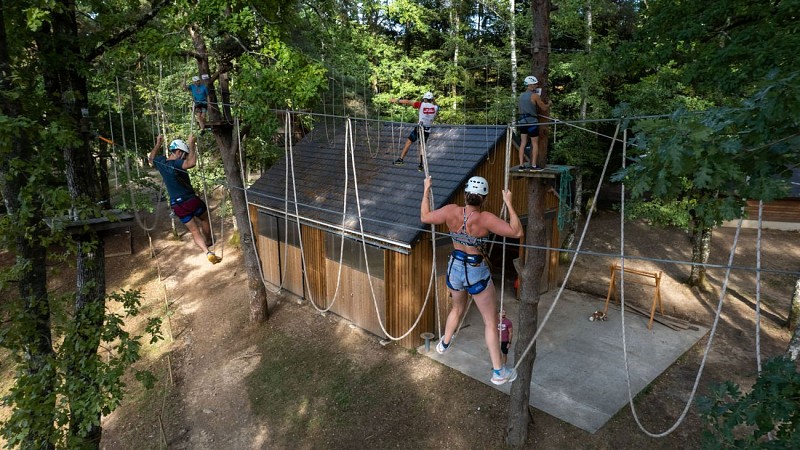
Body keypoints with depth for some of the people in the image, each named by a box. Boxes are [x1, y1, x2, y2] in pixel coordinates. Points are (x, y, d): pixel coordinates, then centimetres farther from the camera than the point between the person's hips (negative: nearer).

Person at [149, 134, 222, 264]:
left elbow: (151, 159, 28)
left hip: (177, 205, 7)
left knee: (194, 231, 7)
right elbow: (192, 162, -43)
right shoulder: (176, 164, -22)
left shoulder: (161, 161, 3)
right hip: (190, 200, -6)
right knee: (205, 218, 25)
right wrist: (192, 145, -33)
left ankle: (207, 252, -9)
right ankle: (209, 241, 41)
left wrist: (158, 145, 34)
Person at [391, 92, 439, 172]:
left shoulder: (421, 104, -7)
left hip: (419, 128, -3)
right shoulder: (436, 107, -3)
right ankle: (421, 165, 14)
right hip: (427, 130, 3)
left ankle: (401, 159, 8)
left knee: (409, 142, 11)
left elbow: (408, 102, -3)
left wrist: (396, 100, 4)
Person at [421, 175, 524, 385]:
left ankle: (444, 343, 54)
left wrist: (426, 191, 11)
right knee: (490, 321, 10)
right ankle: (498, 371, 18)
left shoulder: (450, 211, -14)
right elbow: (517, 232, -25)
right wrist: (509, 204, -21)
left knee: (457, 308, 34)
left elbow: (424, 217, 2)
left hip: (455, 267, 5)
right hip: (477, 272, -5)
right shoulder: (485, 219, -25)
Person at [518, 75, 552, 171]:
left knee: (523, 143, 7)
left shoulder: (521, 95, 10)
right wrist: (549, 104, 15)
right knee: (535, 144, 1)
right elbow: (544, 108, -5)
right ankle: (534, 165, 0)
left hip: (523, 121, 6)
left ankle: (521, 165, 5)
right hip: (532, 121, -6)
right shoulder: (535, 96, -10)